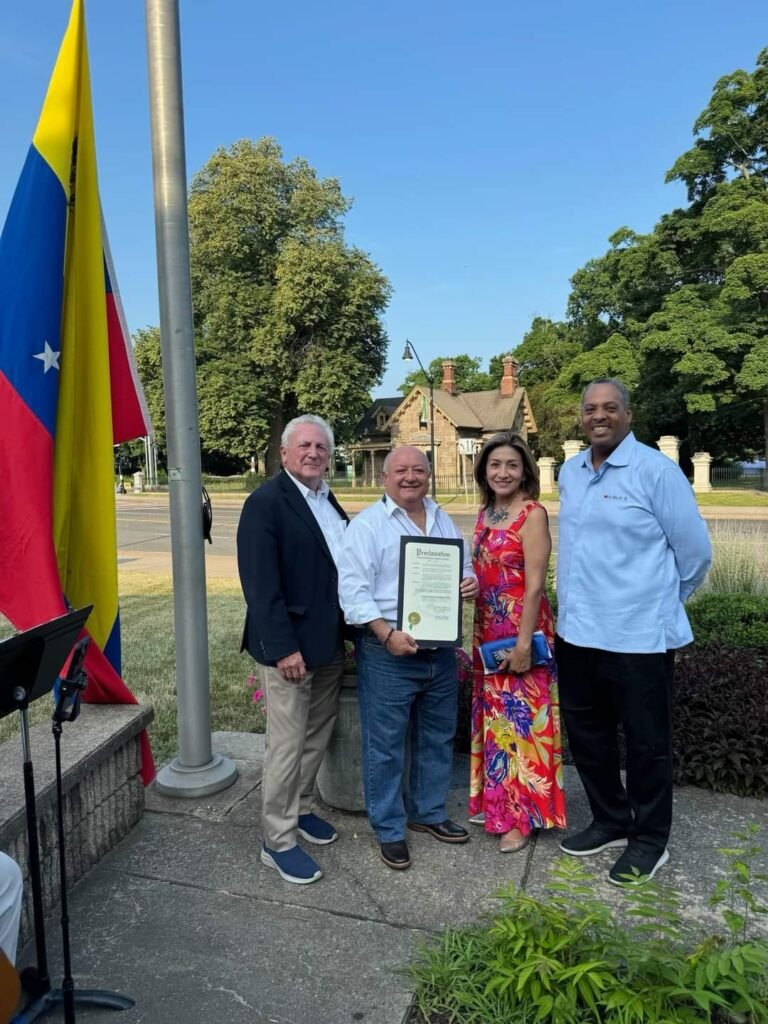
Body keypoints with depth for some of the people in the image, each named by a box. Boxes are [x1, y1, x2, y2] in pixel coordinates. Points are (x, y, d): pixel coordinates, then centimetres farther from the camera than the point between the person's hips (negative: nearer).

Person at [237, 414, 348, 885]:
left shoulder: (329, 501, 10)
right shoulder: (266, 503, -13)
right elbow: (261, 583, -19)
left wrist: (346, 633, 9)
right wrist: (283, 647, -22)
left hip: (330, 643, 8)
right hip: (291, 645, -8)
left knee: (318, 735, 20)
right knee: (288, 745, 3)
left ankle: (300, 808, 39)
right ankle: (278, 840, 20)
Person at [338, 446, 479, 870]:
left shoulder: (443, 520, 11)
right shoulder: (367, 524, -9)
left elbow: (463, 567, 19)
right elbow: (354, 591, -14)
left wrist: (471, 582, -4)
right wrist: (387, 633, -24)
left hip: (440, 649, 6)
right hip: (388, 653, -6)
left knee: (437, 737, 19)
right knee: (385, 744, 5)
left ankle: (429, 812, 38)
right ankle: (389, 829, 23)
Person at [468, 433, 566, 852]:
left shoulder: (533, 514, -13)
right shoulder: (484, 513, 9)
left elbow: (535, 584, -17)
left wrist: (524, 643, -19)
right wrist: (478, 633, 14)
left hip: (521, 631, -7)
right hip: (487, 630, 7)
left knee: (520, 718, 4)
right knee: (493, 716, 17)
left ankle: (522, 816, 19)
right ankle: (495, 801, 34)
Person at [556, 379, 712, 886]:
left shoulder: (656, 471, -12)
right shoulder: (570, 473, 8)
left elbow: (695, 550, -6)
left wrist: (663, 600, 5)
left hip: (638, 634, -6)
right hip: (577, 631, 7)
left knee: (646, 743, 10)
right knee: (587, 735, 18)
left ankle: (650, 840, 31)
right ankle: (611, 821, 39)